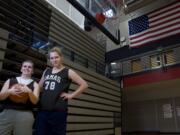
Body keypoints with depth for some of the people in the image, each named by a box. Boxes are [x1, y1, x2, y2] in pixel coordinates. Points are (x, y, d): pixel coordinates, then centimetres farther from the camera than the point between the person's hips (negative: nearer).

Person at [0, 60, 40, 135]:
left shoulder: (34, 84, 9)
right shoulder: (10, 81, 13)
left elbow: (35, 101, 0)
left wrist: (29, 91, -18)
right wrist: (9, 91, -11)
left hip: (25, 114, -1)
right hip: (6, 112, 2)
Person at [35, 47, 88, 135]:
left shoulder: (68, 72, -1)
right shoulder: (46, 71, 15)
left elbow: (84, 84, -4)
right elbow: (39, 87, 27)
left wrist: (71, 95, -6)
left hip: (58, 111, -5)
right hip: (42, 110, 5)